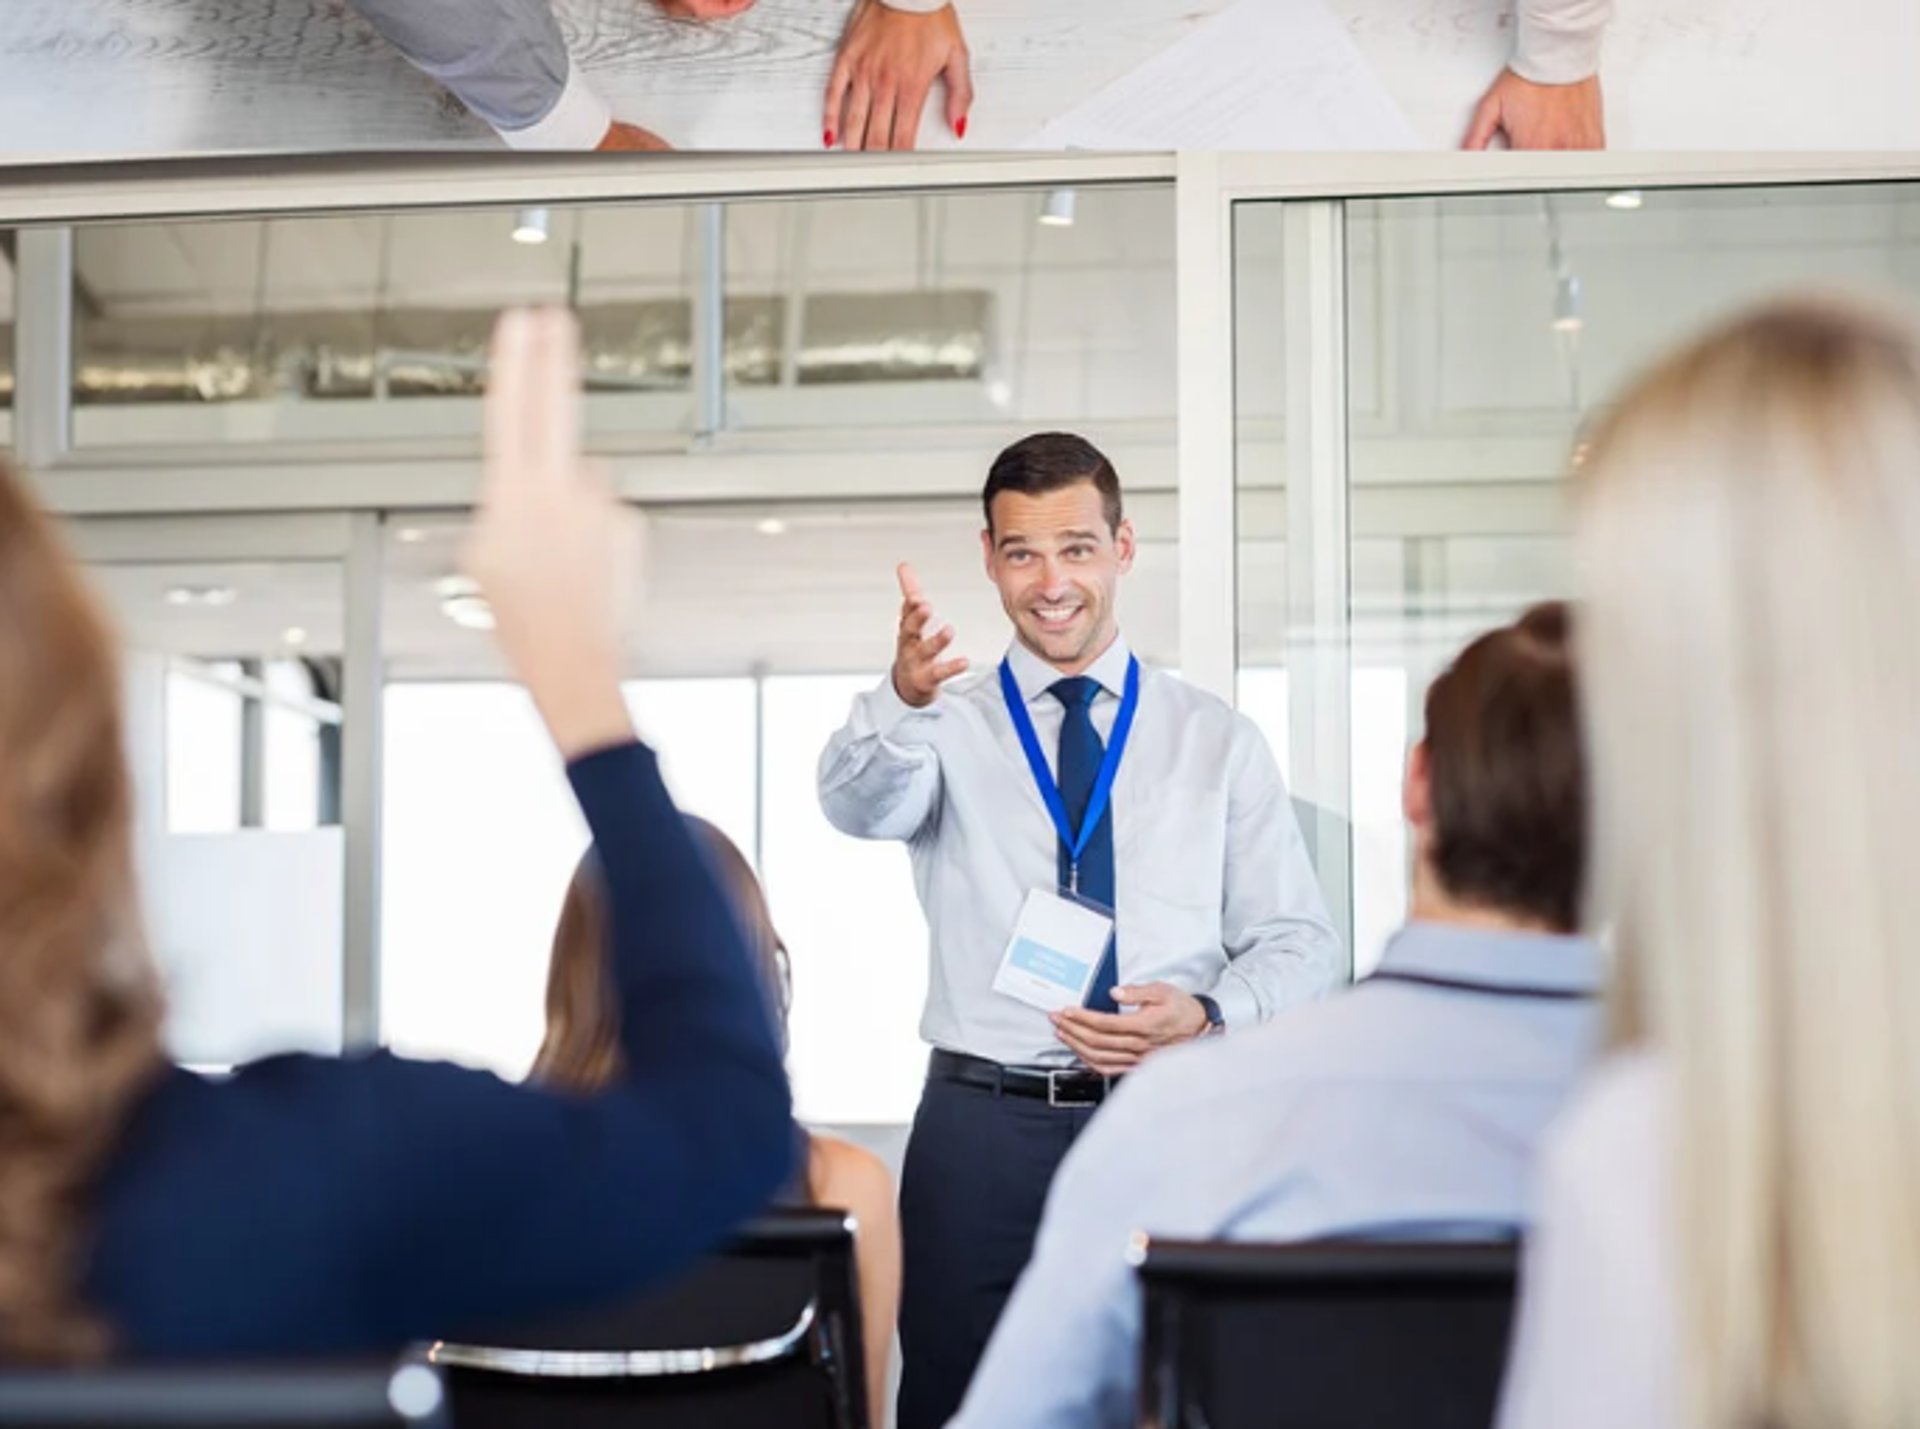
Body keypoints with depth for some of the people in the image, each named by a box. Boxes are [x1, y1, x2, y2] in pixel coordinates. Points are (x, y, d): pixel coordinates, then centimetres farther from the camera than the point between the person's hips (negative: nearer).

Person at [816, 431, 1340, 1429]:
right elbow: (860, 803, -17)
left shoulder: (1217, 741, 9)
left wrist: (1205, 1018, -13)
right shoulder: (950, 729, 6)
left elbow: (1299, 943, 7)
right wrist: (904, 697, -39)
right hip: (981, 1129, 0)